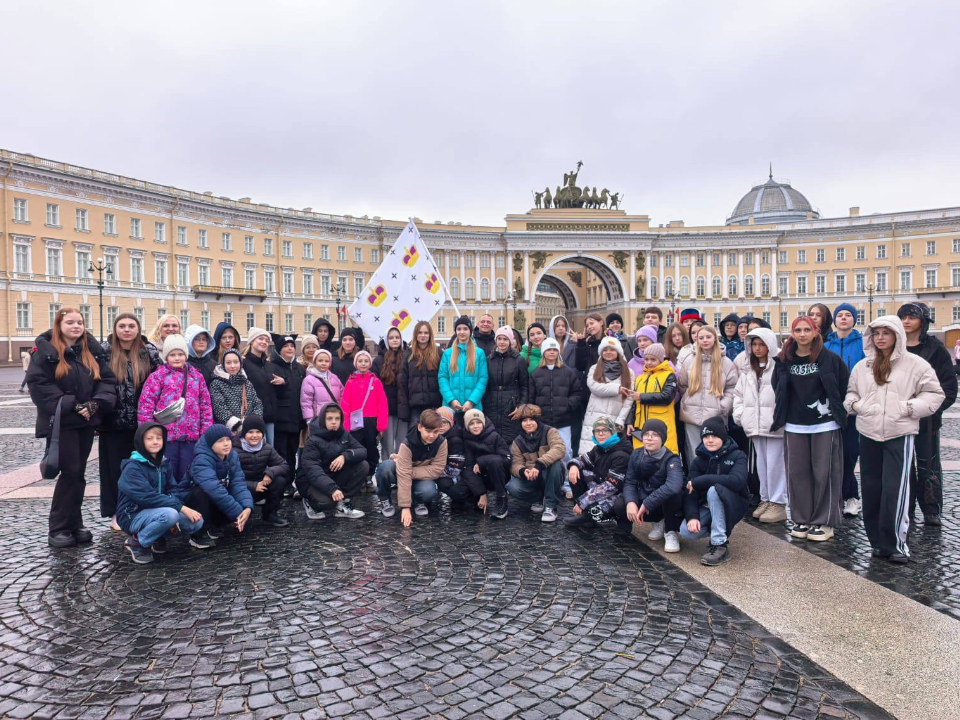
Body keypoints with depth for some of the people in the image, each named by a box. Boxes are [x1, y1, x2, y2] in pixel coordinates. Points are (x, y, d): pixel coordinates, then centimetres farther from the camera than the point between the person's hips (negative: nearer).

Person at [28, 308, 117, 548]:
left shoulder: (92, 350, 8)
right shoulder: (45, 350, -6)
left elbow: (108, 380, 5)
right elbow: (38, 384, -14)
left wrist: (96, 403, -12)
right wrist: (71, 405, -18)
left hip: (87, 421, 5)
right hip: (60, 422, -5)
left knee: (78, 473, 10)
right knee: (70, 472, -6)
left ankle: (74, 524, 20)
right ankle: (58, 529, 6)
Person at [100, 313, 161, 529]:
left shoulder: (149, 352, 1)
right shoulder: (104, 352, -1)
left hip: (142, 422, 1)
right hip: (114, 422, -1)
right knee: (116, 467, 7)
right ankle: (117, 513, 18)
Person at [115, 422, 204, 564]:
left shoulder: (163, 463, 6)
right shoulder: (132, 467, -16)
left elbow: (171, 491, 4)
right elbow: (148, 497, -26)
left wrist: (180, 507, -18)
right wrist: (181, 508, -31)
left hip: (156, 513, 7)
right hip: (133, 516, -6)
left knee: (196, 521, -13)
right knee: (169, 514, -35)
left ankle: (157, 537, 9)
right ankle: (136, 542, -9)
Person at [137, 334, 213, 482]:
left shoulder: (197, 376, 11)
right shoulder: (157, 376, 0)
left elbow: (206, 406, 11)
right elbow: (145, 405, -4)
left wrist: (206, 433, 5)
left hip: (191, 436, 3)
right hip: (165, 435, -3)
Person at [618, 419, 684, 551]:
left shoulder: (671, 459, -23)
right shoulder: (636, 455, -7)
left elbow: (674, 486, -42)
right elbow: (629, 482, -9)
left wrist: (647, 504, -41)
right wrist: (630, 502, -30)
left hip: (667, 503, -5)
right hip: (644, 501, 5)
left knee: (671, 493, -38)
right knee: (619, 507, -21)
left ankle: (671, 532, -9)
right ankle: (658, 521, 7)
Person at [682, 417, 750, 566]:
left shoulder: (737, 456, -13)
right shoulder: (698, 460, -3)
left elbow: (737, 480, -35)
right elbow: (690, 492, -11)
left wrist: (699, 481, -30)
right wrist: (692, 516, -30)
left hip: (733, 505, -4)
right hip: (707, 506, 4)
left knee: (715, 489, -35)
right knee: (686, 532, -23)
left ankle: (720, 546, -26)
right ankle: (723, 530, 10)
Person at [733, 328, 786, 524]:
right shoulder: (748, 370, 15)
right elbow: (739, 393, 19)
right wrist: (739, 414, 8)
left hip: (775, 425, -7)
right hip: (755, 425, 7)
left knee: (775, 464, -4)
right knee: (761, 463, 13)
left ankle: (778, 503, 5)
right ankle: (766, 500, 23)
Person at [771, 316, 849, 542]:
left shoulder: (829, 358, -4)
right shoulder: (784, 360, 4)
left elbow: (844, 386, 1)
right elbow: (778, 389, 14)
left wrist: (840, 411, 3)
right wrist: (781, 415, 10)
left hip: (825, 424, -3)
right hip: (795, 425, 3)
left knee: (823, 472, 1)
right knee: (797, 472, 6)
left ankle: (823, 522, 11)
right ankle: (801, 519, 16)